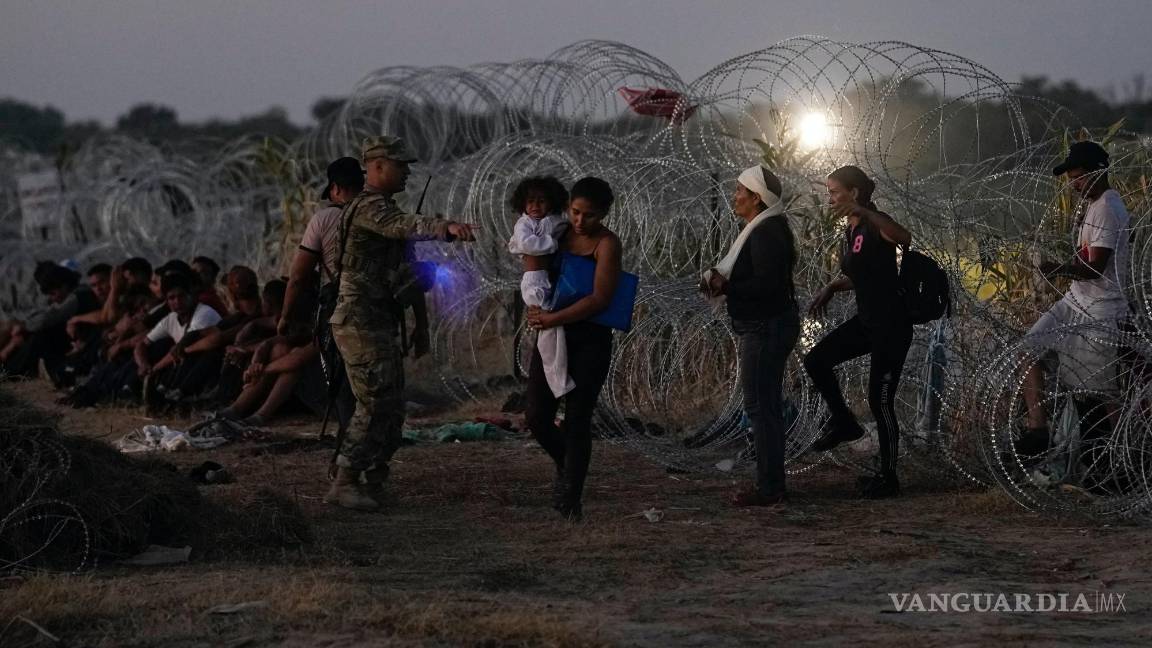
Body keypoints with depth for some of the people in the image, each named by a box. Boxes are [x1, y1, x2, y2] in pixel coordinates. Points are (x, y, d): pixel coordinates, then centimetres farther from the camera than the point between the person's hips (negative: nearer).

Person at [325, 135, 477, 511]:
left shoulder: (381, 207, 20)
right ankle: (344, 484, -11)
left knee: (391, 406, 11)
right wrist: (447, 228, -50)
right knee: (375, 404, -13)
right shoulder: (370, 206, -15)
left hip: (380, 322, 11)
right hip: (360, 321, -11)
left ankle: (372, 483, 16)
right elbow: (406, 226, -35)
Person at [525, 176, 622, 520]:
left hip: (590, 340, -5)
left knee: (577, 420, -4)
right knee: (536, 417, 2)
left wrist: (552, 318, -21)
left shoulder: (607, 244, -11)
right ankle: (565, 466, 31)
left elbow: (599, 299, -20)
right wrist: (535, 306, -3)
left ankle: (571, 500, 6)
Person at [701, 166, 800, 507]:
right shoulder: (764, 229, 15)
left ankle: (769, 488, -6)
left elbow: (766, 284, -26)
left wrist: (726, 287, -18)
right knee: (766, 406, 15)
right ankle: (772, 483, 22)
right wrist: (724, 281, 6)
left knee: (760, 407, -8)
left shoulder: (766, 233, -18)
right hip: (764, 327, 11)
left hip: (765, 329, -11)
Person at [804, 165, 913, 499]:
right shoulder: (850, 231, 10)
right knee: (816, 360, 0)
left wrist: (861, 211, -50)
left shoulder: (875, 224, -18)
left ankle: (888, 478, 9)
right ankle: (843, 423, 17)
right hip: (866, 321, 9)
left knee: (880, 402, -3)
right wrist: (830, 289, 8)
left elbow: (904, 237, -42)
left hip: (891, 327, -9)